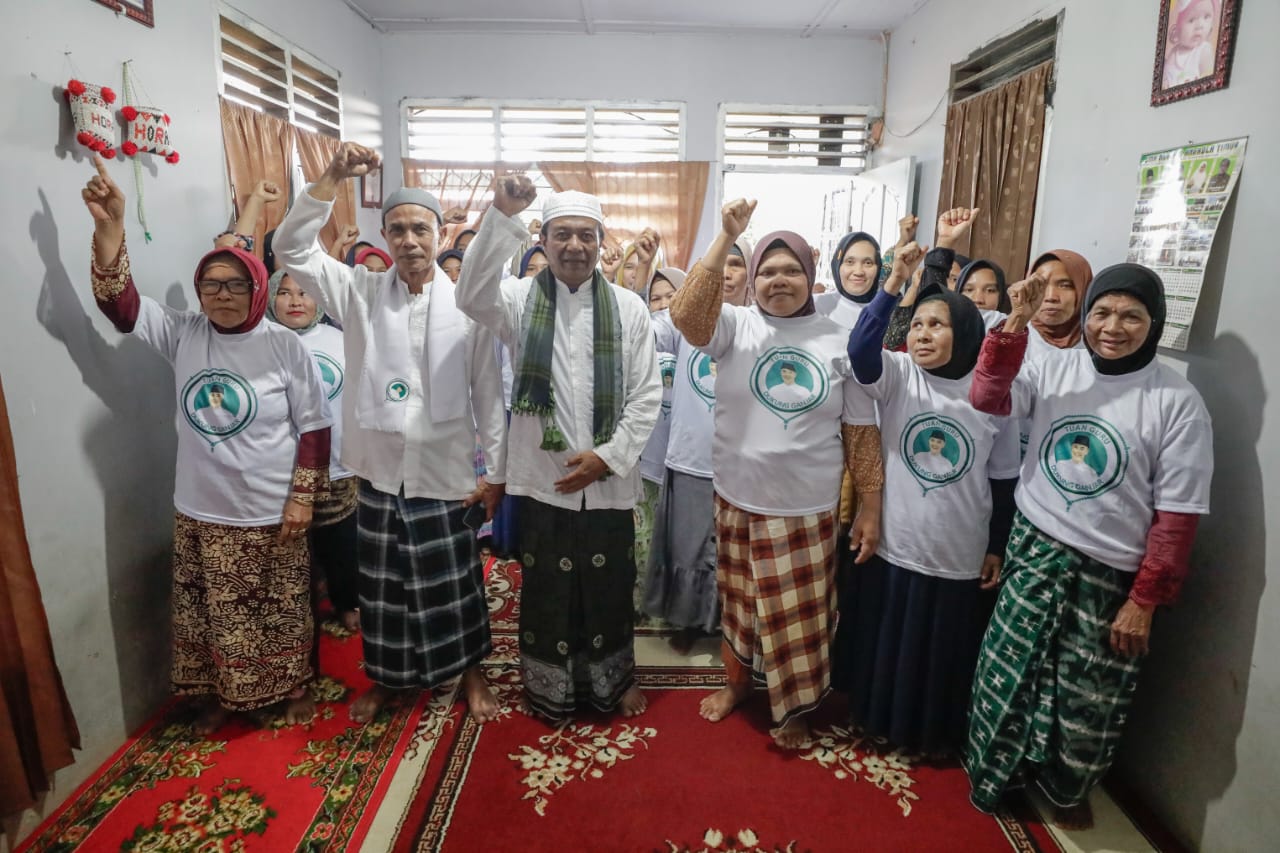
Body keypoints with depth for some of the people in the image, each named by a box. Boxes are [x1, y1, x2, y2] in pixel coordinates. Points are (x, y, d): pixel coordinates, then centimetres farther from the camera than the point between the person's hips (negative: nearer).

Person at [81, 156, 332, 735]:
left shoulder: (284, 346, -10)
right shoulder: (182, 334, 1)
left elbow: (314, 427, -9)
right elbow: (118, 301, -8)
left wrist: (302, 496, -11)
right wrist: (110, 226, -20)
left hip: (270, 513, -3)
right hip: (200, 513, 4)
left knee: (281, 610, 12)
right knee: (212, 613, 18)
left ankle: (296, 687, 35)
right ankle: (221, 695, 40)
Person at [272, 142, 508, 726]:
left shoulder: (466, 303, -5)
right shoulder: (360, 292, 1)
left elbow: (487, 390, -3)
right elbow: (291, 250, -8)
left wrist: (496, 469, -2)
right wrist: (332, 179, -18)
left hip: (445, 470, -2)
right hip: (379, 469, 2)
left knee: (453, 581, 11)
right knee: (383, 583, 16)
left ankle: (469, 673, 33)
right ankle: (385, 678, 38)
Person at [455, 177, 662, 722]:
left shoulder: (628, 307, 1)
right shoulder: (521, 298, 0)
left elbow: (647, 396, -1)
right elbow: (472, 297, -23)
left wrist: (608, 456, -10)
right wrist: (502, 216, -32)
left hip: (608, 481, 1)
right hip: (542, 477, 0)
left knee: (610, 589, 16)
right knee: (545, 589, 13)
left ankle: (614, 681, 39)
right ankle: (549, 687, 35)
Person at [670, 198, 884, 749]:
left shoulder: (839, 342, 0)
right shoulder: (736, 327, -3)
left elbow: (861, 431, 2)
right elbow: (686, 314, -24)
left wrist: (870, 507, 0)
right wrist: (726, 238, -25)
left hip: (808, 509, 0)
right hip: (737, 501, 1)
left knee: (800, 615, 11)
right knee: (739, 602, 18)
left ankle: (795, 707, 37)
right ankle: (736, 683, 44)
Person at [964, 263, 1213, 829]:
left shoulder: (1177, 401, -9)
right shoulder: (1054, 368, -1)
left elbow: (1178, 514, -8)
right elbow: (987, 400, -17)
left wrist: (1145, 600, -8)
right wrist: (1015, 325, -25)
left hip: (1111, 574, -1)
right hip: (1033, 553, 2)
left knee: (1089, 698, 15)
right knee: (1008, 675, 12)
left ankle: (1068, 789, 44)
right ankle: (990, 773, 38)